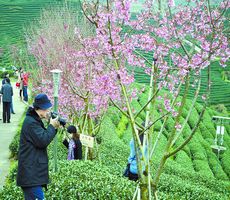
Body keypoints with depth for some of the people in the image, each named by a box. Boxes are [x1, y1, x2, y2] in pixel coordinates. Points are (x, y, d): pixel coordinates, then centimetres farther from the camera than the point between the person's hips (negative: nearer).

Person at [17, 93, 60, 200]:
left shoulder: (34, 120, 16)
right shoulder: (31, 122, -16)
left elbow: (44, 135, 21)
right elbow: (43, 141, -22)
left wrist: (53, 126, 6)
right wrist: (52, 126, -11)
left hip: (33, 170, 11)